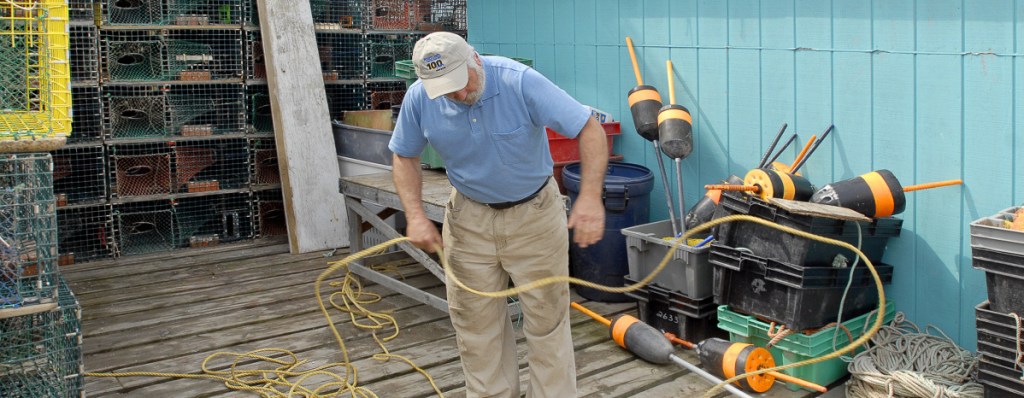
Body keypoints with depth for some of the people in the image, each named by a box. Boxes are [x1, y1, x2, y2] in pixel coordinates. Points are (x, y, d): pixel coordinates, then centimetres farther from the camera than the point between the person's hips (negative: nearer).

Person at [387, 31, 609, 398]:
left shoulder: (521, 81, -27)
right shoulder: (418, 98, -16)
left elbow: (590, 129, -26)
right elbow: (404, 157, 1)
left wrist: (590, 196, -39)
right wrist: (415, 215, -14)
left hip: (534, 214, -3)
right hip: (469, 217, 3)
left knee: (547, 315, 5)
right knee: (475, 318, 11)